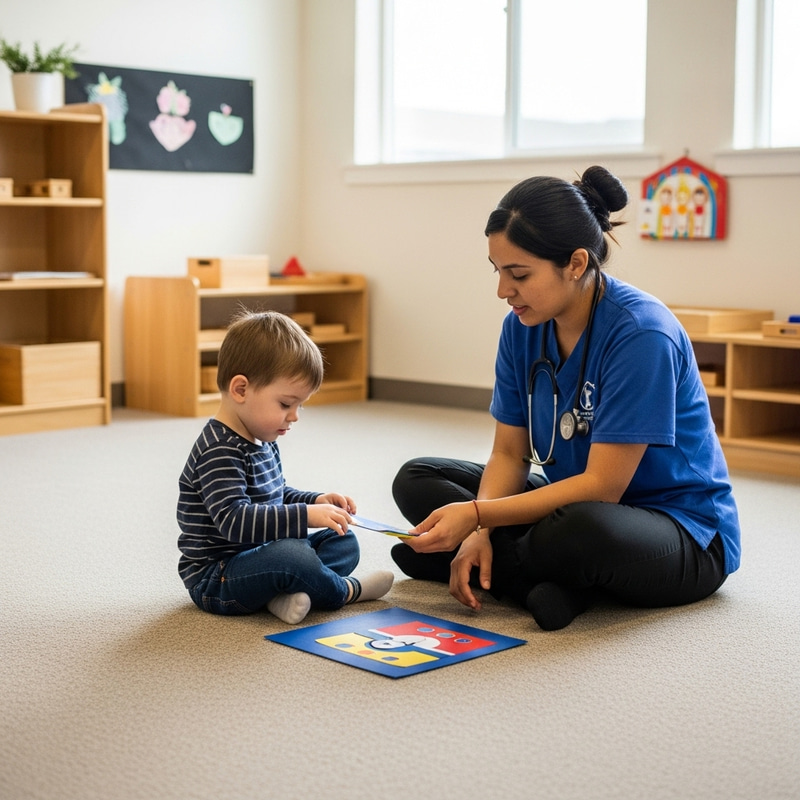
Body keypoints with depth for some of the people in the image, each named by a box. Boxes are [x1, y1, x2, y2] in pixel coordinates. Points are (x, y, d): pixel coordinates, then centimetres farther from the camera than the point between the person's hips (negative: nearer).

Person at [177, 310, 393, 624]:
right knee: (291, 554, -35)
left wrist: (316, 501, 6)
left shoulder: (262, 441, 10)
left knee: (344, 542, 9)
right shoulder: (219, 452, -22)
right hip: (215, 579, -10)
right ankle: (345, 590, -5)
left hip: (256, 557, 10)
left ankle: (286, 592, -15)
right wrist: (306, 515, -33)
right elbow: (235, 520, -33)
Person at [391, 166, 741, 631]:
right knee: (416, 481, 1)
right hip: (570, 499, 8)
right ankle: (558, 580, -14)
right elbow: (509, 453, 1)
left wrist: (476, 514, -28)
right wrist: (479, 532, -18)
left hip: (685, 534, -8)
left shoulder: (642, 335, -25)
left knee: (579, 530, -42)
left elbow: (601, 486, -25)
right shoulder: (523, 327, -3)